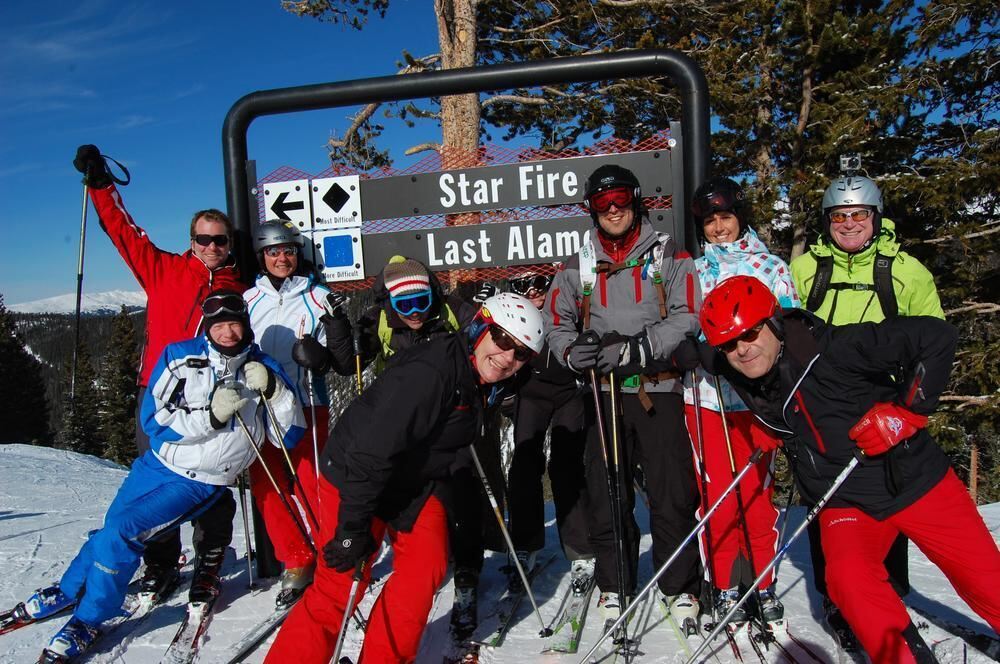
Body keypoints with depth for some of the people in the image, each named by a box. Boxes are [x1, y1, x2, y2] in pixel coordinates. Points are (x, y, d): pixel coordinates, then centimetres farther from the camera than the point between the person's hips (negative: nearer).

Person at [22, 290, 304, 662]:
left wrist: (273, 389, -27)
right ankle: (70, 589, 49)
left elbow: (289, 436, -11)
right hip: (156, 465, 3)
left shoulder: (263, 369, -11)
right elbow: (154, 421, -13)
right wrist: (211, 416, -27)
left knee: (120, 531, -15)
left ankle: (89, 620, 9)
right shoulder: (179, 357, -10)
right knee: (109, 528, 18)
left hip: (201, 483, -3)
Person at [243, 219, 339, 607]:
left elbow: (337, 355, 2)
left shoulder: (319, 299, 3)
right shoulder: (249, 300, 11)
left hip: (307, 406, -3)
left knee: (313, 485, -5)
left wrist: (319, 356, -20)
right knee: (265, 487, 3)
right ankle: (297, 562, 17)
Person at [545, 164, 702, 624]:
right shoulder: (578, 266, 12)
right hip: (603, 393, 2)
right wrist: (578, 352, -12)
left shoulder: (669, 255, 4)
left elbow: (686, 316, -6)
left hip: (658, 388, -2)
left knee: (672, 492, 1)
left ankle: (679, 586, 18)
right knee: (607, 494, 7)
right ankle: (613, 583, 22)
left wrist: (637, 349, -17)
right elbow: (557, 324, 9)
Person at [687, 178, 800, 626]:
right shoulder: (693, 271, 14)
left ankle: (763, 584, 17)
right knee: (717, 492, 3)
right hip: (705, 394, 1)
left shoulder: (771, 267, 8)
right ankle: (724, 586, 15)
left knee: (756, 490, 2)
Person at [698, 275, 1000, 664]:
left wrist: (905, 411, -26)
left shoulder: (836, 348, -28)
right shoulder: (741, 378, -10)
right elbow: (697, 357, 13)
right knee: (849, 578, -26)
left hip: (918, 482, -3)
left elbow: (937, 337, -26)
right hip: (846, 504, 3)